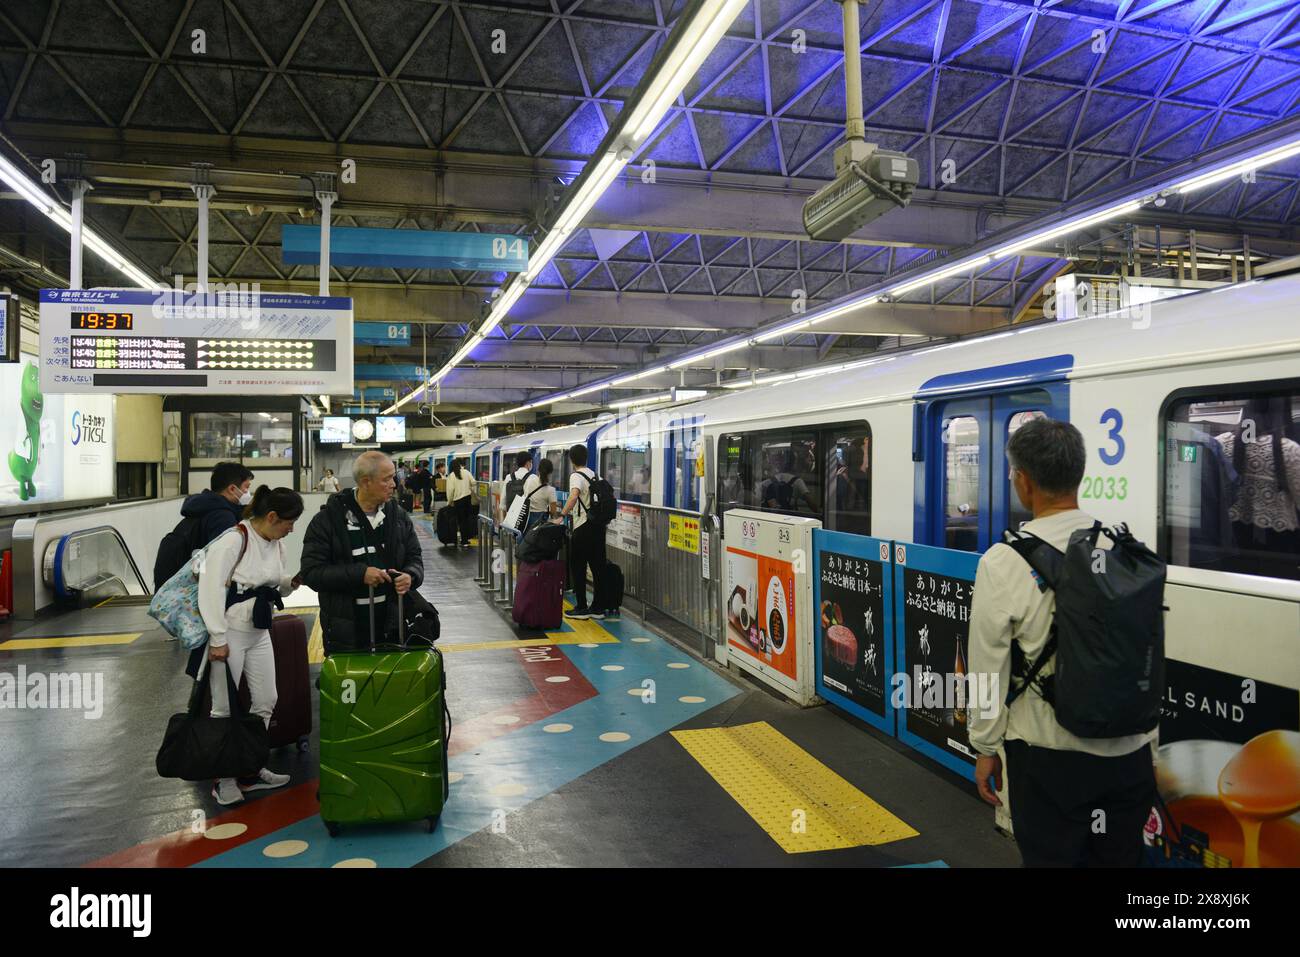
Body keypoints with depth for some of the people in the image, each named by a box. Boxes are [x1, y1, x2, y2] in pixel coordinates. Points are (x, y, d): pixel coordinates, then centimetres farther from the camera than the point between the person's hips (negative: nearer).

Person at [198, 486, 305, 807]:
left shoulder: (275, 544, 4)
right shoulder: (233, 540, -20)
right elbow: (211, 588, -21)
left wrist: (292, 581, -5)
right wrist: (218, 639, -20)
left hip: (259, 633, 8)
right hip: (230, 633, -8)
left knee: (266, 701, 12)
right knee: (224, 708, 3)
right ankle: (223, 779, 17)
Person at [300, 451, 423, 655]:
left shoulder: (398, 515, 5)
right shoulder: (328, 519, -8)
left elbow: (414, 558, 11)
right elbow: (311, 571, -12)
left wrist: (410, 576, -12)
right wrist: (360, 574, -23)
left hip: (391, 621, 4)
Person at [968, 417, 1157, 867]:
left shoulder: (1004, 561, -17)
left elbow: (989, 669, -11)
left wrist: (986, 748, 3)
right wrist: (1149, 741, 18)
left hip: (1050, 756, -4)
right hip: (1129, 752, 4)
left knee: (1052, 857, 13)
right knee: (1121, 858, 20)